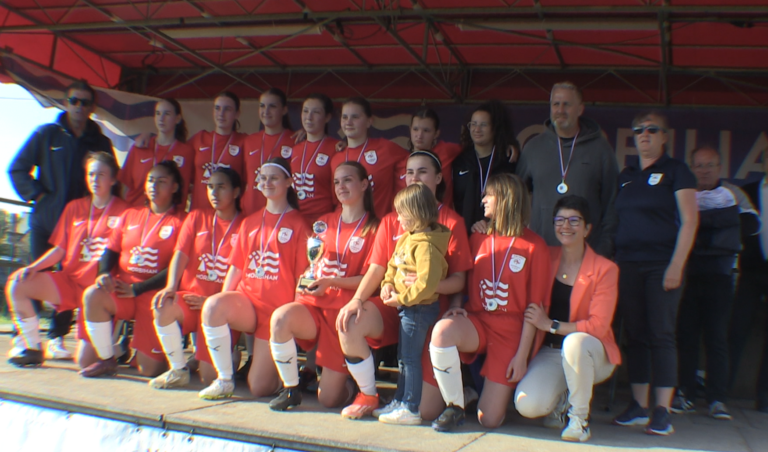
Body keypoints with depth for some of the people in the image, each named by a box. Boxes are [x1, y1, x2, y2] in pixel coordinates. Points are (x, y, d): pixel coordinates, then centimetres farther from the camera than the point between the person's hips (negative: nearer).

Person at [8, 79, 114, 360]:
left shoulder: (101, 143, 9)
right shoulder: (46, 135, 7)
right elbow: (17, 169, 8)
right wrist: (36, 194, -4)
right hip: (44, 220, -1)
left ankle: (56, 339, 8)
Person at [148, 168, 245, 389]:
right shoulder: (196, 218, 13)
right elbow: (181, 255, 1)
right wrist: (171, 287, -18)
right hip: (191, 295, 4)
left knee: (210, 377, -13)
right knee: (162, 308, -32)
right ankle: (178, 370, -10)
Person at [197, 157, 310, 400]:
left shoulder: (298, 224, 0)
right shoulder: (250, 222, 14)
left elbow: (303, 276, -4)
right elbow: (236, 268, 12)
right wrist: (223, 304, 0)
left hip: (277, 308, -4)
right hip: (246, 300, 4)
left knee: (260, 388, -7)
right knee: (212, 305, -32)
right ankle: (224, 379, -14)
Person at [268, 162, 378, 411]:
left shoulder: (374, 228, 0)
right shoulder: (324, 222, 14)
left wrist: (330, 282, -18)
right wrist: (304, 280, -3)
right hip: (314, 302, 4)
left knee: (329, 398, -5)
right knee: (280, 317, -34)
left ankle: (347, 380, 33)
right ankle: (290, 388, -11)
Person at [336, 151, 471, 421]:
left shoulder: (452, 222, 0)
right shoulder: (391, 221, 10)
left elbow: (458, 280, -4)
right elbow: (376, 269, 4)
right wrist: (357, 299, -15)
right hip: (394, 305, 3)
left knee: (427, 411, -12)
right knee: (349, 324, -31)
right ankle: (368, 396, -5)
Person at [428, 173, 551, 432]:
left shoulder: (534, 247, -5)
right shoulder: (478, 239, 8)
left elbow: (536, 306, -6)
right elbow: (462, 282, 15)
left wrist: (522, 355, -11)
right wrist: (457, 307, -7)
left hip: (510, 331, -3)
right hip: (476, 321, 3)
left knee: (489, 419, -8)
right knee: (442, 330, -35)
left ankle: (504, 386, 29)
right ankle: (455, 408, -13)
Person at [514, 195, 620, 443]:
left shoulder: (605, 269, -9)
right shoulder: (546, 257, 3)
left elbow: (598, 325, -13)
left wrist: (551, 325, -16)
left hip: (590, 353, -2)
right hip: (551, 351, 2)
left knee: (575, 341, -39)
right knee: (527, 406, -25)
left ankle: (580, 416, -14)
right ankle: (561, 400, 13)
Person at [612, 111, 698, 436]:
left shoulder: (675, 171, 1)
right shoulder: (626, 174, 16)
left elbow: (689, 221, -5)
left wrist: (676, 266, -14)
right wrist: (614, 261, 7)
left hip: (661, 263, -5)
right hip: (628, 263, 5)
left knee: (661, 334, -6)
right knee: (635, 335, 5)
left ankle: (662, 411, -2)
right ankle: (638, 406, 11)